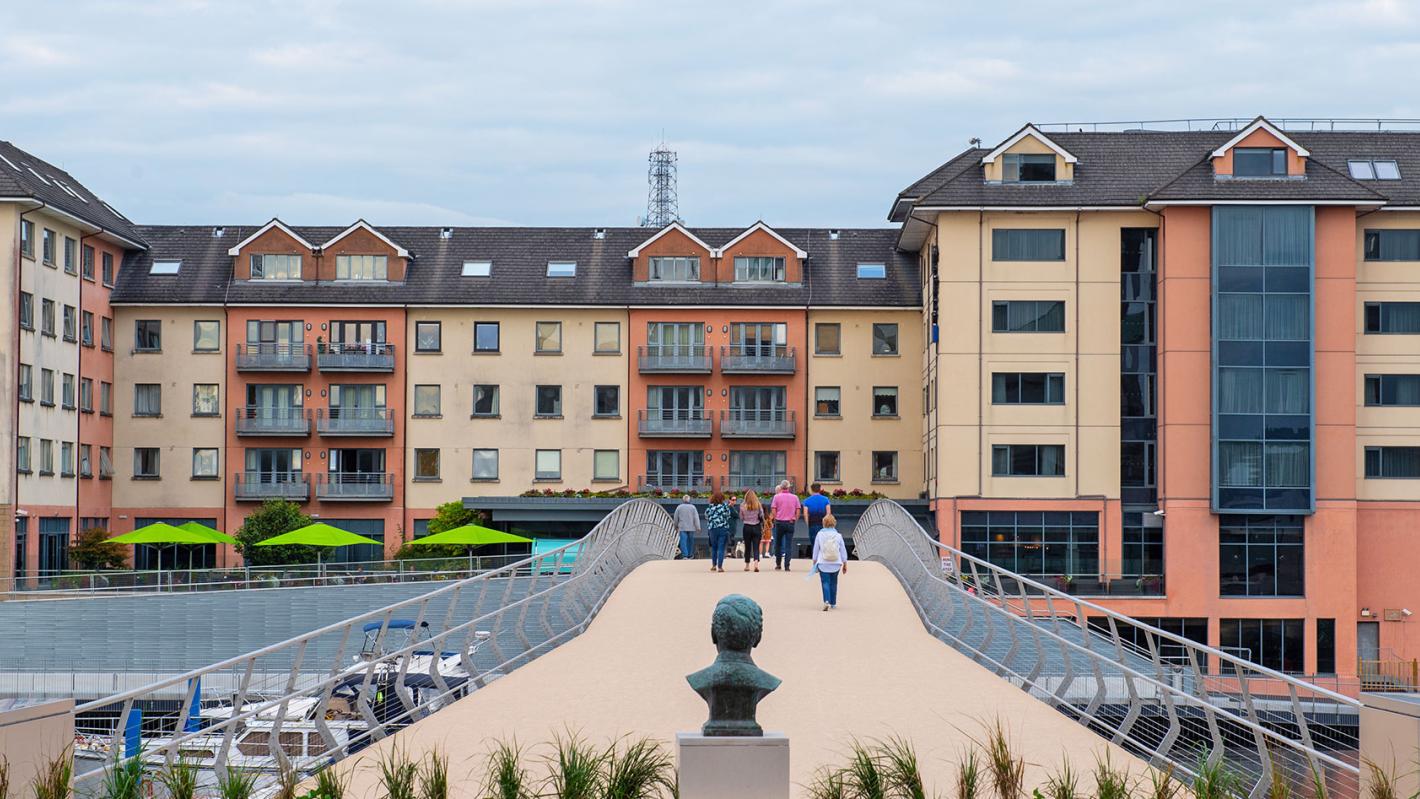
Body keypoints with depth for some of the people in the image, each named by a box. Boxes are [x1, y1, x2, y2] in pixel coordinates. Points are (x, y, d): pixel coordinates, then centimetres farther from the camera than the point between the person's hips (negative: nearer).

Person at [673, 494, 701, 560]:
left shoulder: (679, 507, 1)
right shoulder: (692, 507, -1)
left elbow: (676, 518, 8)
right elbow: (696, 518, -4)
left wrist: (676, 526, 22)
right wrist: (698, 527, -3)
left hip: (682, 528, -1)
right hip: (691, 528, 1)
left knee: (683, 542, -5)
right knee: (690, 542, 11)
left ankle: (685, 556, -17)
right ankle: (689, 555, 17)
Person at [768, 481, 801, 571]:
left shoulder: (777, 497, -2)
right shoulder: (795, 497, 3)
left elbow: (773, 511, -5)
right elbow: (798, 511, 3)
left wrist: (775, 520, 8)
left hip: (779, 522, -1)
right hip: (790, 523, 1)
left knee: (778, 544, 13)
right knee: (788, 545, 2)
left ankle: (778, 564, 16)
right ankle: (786, 566, -2)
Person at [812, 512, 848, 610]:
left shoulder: (820, 535, -3)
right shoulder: (838, 536, 0)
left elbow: (816, 550, 3)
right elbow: (843, 551, 4)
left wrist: (814, 562, 13)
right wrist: (845, 564, 13)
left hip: (823, 564, -2)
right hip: (836, 564, 2)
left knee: (825, 583, -3)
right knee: (833, 583, 15)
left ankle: (826, 601, -23)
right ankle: (833, 603, 23)